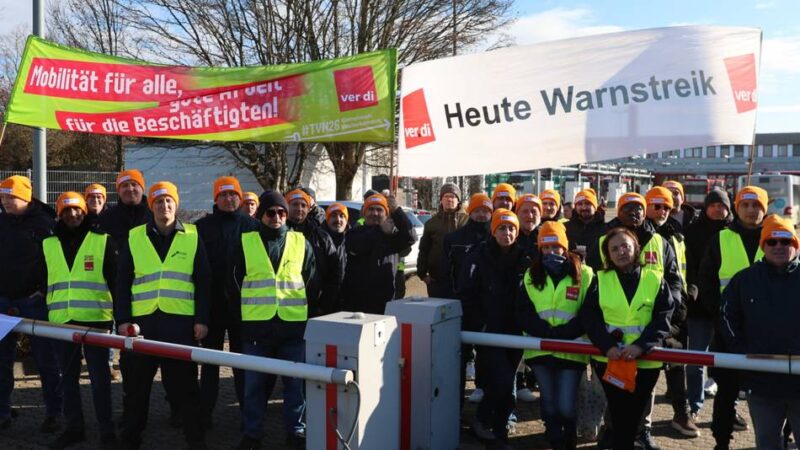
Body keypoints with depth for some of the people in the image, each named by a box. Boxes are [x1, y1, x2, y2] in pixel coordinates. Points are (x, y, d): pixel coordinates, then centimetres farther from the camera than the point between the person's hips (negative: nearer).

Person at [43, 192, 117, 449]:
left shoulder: (103, 241, 2)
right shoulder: (47, 245, 11)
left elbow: (115, 280, 1)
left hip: (96, 320, -3)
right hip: (61, 321, 4)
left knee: (100, 377, 0)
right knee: (68, 377, 11)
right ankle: (74, 428, 23)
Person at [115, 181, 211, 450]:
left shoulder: (192, 237, 6)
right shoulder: (134, 238, 8)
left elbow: (203, 282, 4)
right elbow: (122, 282, 7)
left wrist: (202, 319, -2)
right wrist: (122, 319, -1)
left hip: (180, 322, -1)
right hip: (142, 320, 1)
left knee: (184, 383, 5)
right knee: (137, 383, 11)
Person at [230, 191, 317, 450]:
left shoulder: (301, 243, 6)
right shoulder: (245, 242, 3)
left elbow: (312, 284, 12)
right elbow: (235, 283, 9)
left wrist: (306, 310, 9)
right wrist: (245, 310, 9)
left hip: (294, 324, 1)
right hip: (256, 325, 0)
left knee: (294, 381, 8)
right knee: (254, 382, 7)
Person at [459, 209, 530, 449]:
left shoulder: (524, 259, 5)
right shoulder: (478, 258, -4)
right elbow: (467, 294, -6)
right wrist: (479, 324, -12)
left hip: (515, 333, 4)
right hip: (489, 332, -4)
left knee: (505, 384, 10)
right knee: (502, 382, -16)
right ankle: (482, 419, 10)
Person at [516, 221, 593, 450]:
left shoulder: (584, 275, -2)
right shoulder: (530, 276, 8)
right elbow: (523, 314, 1)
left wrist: (562, 333, -19)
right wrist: (547, 332, -16)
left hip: (571, 351, -3)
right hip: (540, 349, 3)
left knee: (566, 406, -3)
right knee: (549, 404, 12)